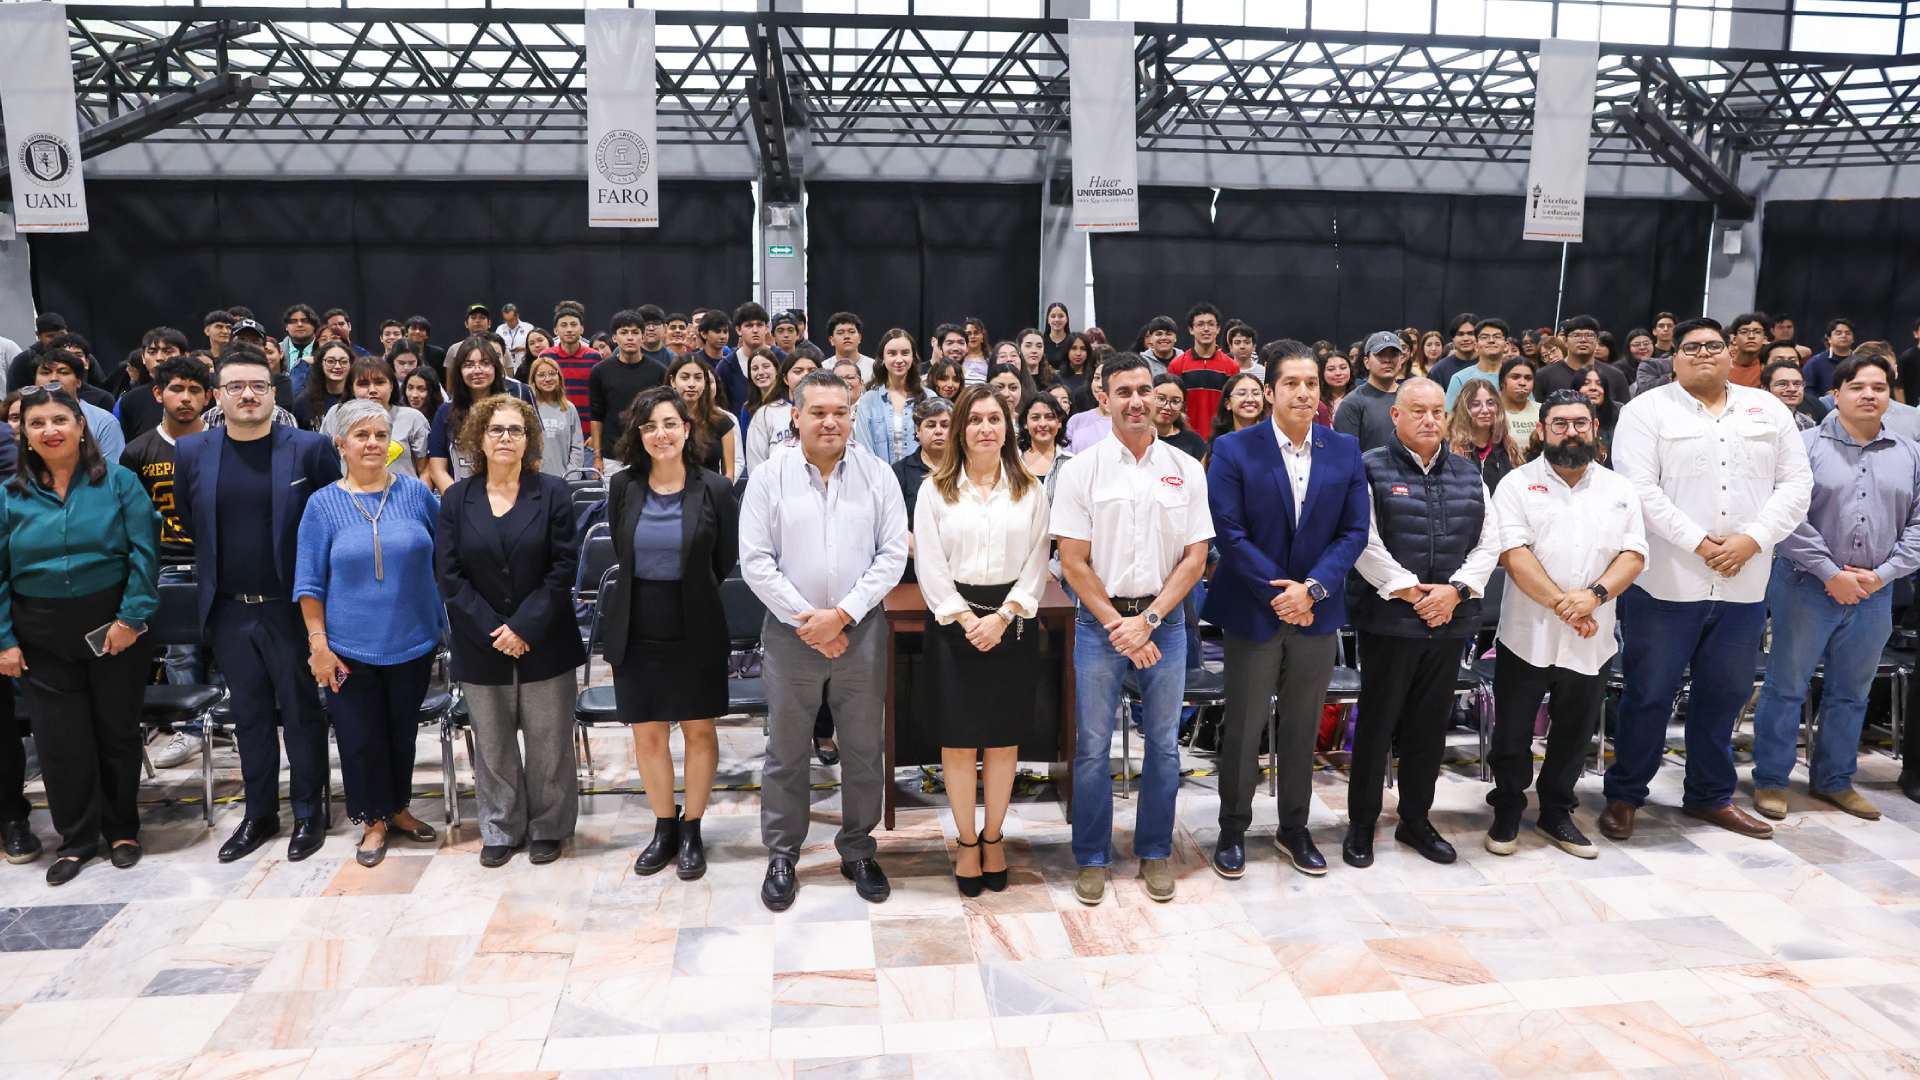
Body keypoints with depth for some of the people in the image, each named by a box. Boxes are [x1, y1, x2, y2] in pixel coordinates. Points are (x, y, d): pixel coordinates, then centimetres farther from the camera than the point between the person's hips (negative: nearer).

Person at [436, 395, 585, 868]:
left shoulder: (553, 492, -2)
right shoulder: (457, 499, 4)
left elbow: (564, 566, -6)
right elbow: (448, 574, -1)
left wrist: (525, 627, -13)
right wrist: (492, 630, -10)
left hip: (544, 642, -2)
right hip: (480, 646, 2)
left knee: (549, 743, 6)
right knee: (493, 745, 11)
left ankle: (548, 828, 22)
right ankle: (500, 830, 27)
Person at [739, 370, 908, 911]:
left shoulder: (877, 475, 0)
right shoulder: (770, 477, -2)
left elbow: (892, 554, -3)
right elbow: (755, 561, -5)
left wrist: (842, 614, -12)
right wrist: (806, 620, -11)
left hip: (861, 632, 1)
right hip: (790, 634, -1)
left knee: (863, 750, 11)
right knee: (786, 753, 9)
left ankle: (858, 851, 28)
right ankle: (781, 856, 25)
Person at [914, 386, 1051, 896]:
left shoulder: (1030, 490, 5)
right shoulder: (937, 489, 2)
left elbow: (1037, 561, 1)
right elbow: (929, 564, -3)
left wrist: (1003, 617, -10)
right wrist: (965, 618, -12)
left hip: (1012, 621, 1)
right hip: (954, 621, -1)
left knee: (1004, 738, 7)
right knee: (958, 739, 3)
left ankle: (992, 838, 22)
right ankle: (966, 842, 17)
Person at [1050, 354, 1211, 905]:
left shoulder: (1186, 469, 3)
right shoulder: (1081, 469, -2)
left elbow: (1195, 558, 1)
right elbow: (1073, 561, -4)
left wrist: (1148, 620, -8)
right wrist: (1115, 624, -9)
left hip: (1164, 618, 2)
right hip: (1100, 620, -1)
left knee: (1164, 744, 9)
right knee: (1092, 746, 3)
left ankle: (1155, 852, 25)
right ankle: (1092, 858, 18)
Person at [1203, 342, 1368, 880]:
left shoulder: (1346, 450, 2)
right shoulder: (1234, 450, -7)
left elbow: (1355, 531, 0)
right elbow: (1229, 532, -11)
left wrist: (1312, 588, -13)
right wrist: (1278, 594, -14)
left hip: (1317, 611, 3)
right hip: (1253, 610, -3)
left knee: (1302, 729, 13)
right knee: (1243, 729, 7)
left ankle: (1294, 827, 29)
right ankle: (1232, 830, 23)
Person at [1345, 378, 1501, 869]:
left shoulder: (1469, 474, 13)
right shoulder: (1371, 470, -3)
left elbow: (1488, 543, 8)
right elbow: (1365, 544, -12)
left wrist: (1455, 589, -8)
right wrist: (1411, 591, -15)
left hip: (1449, 621, 5)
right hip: (1389, 619, -5)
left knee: (1430, 723, 12)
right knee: (1377, 722, 3)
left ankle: (1416, 819, 26)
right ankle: (1361, 824, 15)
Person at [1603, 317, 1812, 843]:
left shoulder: (1768, 409, 11)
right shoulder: (1647, 409, -1)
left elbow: (1797, 484, 6)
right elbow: (1639, 488, -12)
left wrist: (1753, 540, -9)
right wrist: (1699, 543, -16)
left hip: (1744, 584, 4)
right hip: (1667, 581, -4)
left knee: (1725, 693, 14)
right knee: (1649, 694, 4)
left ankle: (1710, 795, 30)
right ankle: (1624, 794, 18)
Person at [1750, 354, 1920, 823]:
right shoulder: (1805, 445, -4)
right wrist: (1831, 573, -14)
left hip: (1874, 594, 4)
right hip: (1807, 586, -4)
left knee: (1850, 693, 14)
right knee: (1786, 686, 3)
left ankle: (1833, 779, 28)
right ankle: (1770, 780, 13)